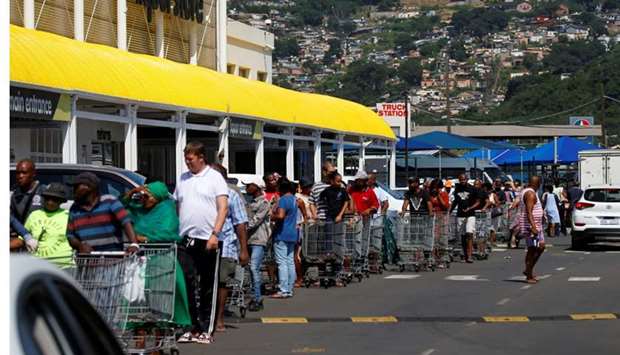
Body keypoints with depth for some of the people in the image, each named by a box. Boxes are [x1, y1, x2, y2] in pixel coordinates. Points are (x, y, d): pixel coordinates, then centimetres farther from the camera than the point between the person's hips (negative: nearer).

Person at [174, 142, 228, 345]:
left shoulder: (215, 177, 1)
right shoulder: (183, 179, 16)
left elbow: (223, 208, -6)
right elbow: (176, 208, 21)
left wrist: (215, 234, -16)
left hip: (208, 240, -4)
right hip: (186, 239, 4)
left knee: (208, 287, 3)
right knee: (186, 284, -4)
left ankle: (207, 330, 7)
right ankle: (193, 327, 2)